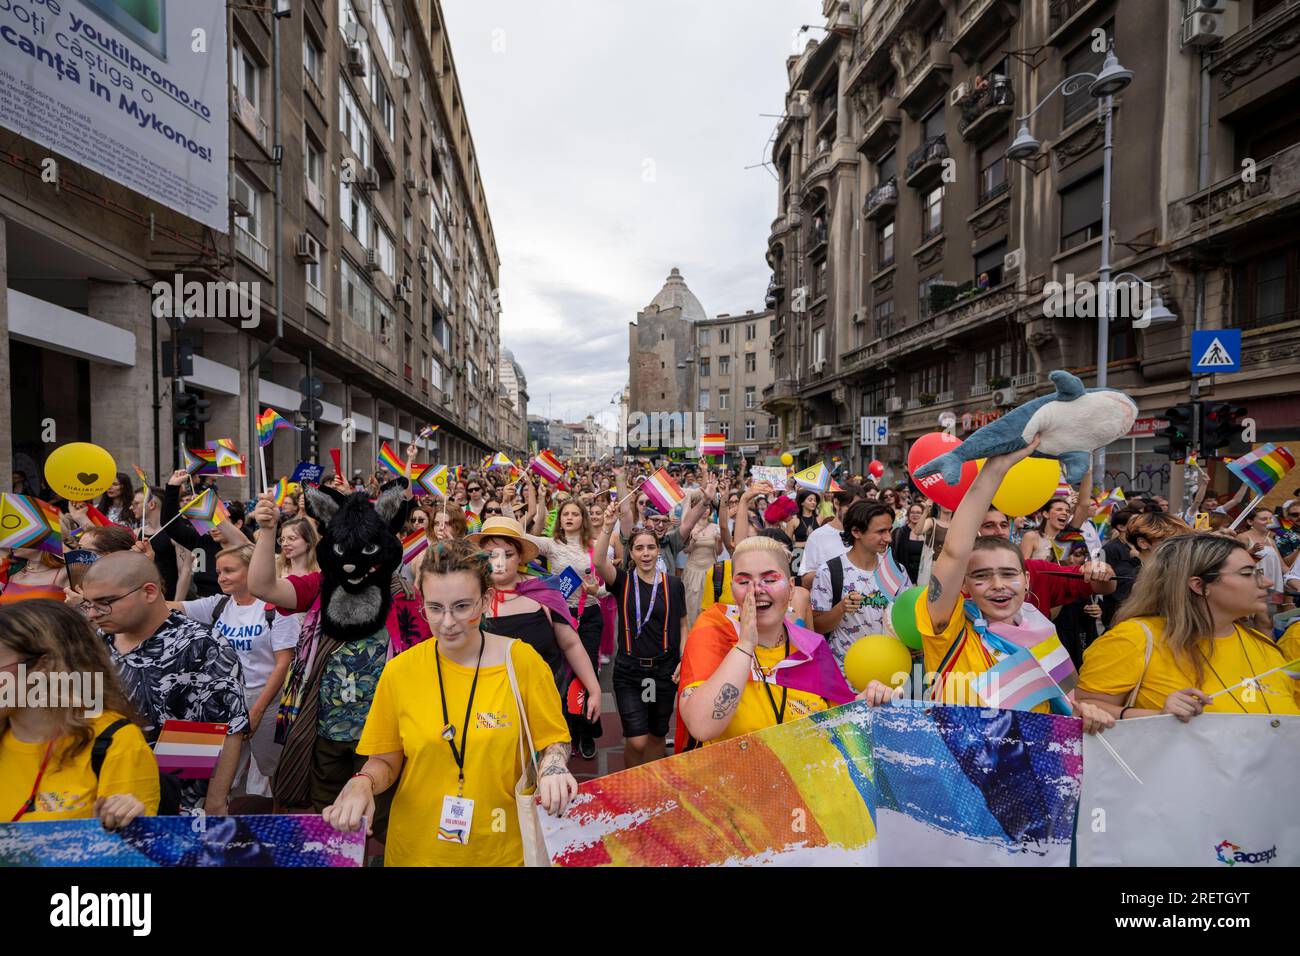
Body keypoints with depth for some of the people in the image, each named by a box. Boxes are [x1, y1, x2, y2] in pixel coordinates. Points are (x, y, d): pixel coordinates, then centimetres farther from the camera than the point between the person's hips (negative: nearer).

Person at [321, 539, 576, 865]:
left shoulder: (522, 661, -14)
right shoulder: (399, 671, -9)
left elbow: (553, 741, -4)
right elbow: (385, 762, 1)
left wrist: (552, 768, -24)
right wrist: (363, 783, -19)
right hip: (415, 849, 2)